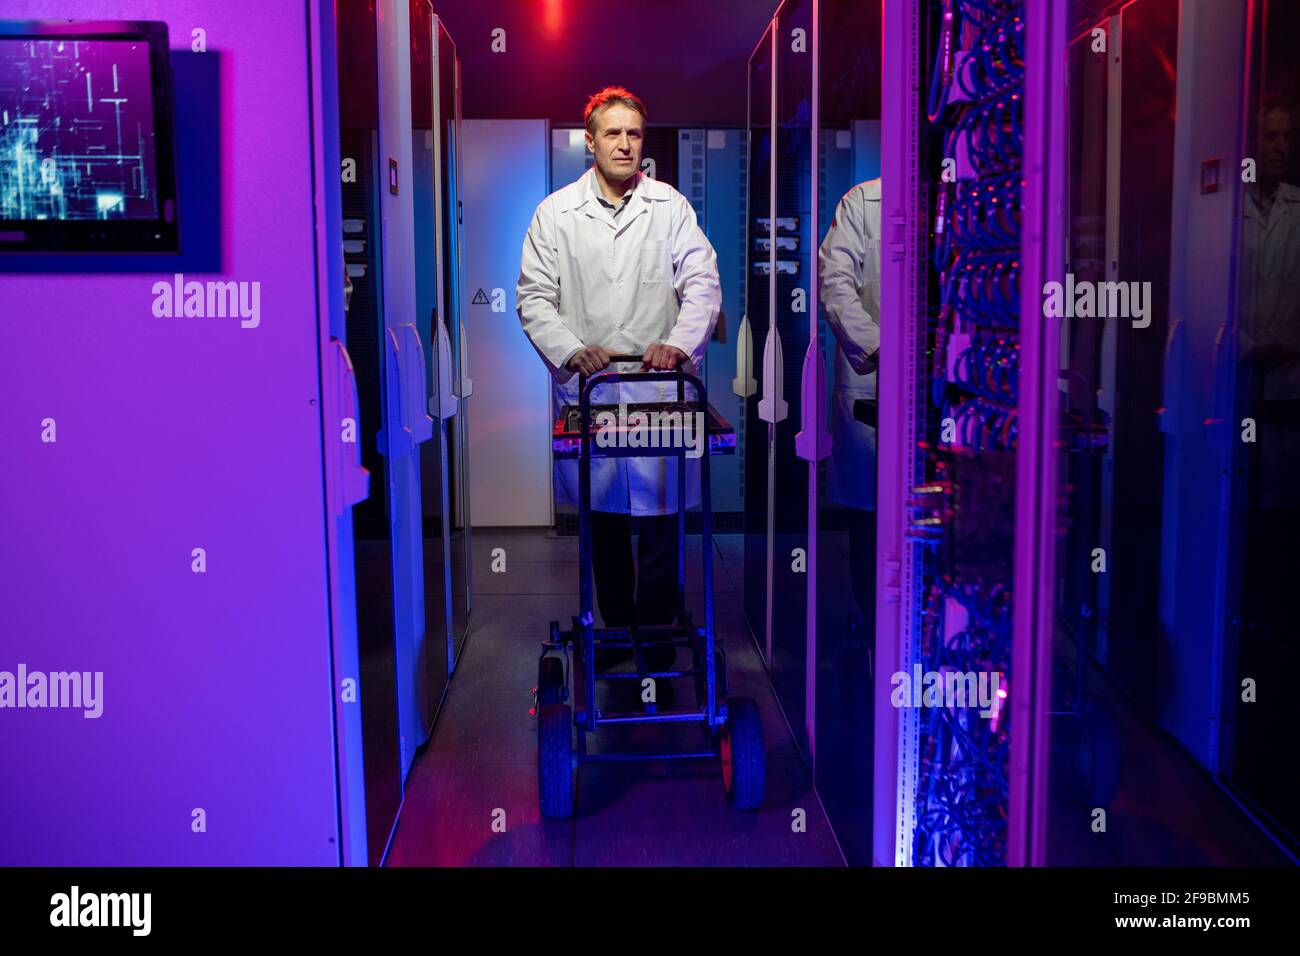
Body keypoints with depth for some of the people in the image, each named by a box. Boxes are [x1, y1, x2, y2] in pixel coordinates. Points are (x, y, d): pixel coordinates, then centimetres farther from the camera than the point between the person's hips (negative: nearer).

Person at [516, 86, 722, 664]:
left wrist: (679, 342, -20)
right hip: (586, 389, 1)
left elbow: (702, 284, -1)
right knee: (603, 520, 9)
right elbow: (533, 298, 3)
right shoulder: (556, 212, 7)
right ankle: (617, 627, 23)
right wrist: (571, 351, -14)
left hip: (659, 388, -1)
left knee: (660, 516, -2)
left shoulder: (670, 206, 6)